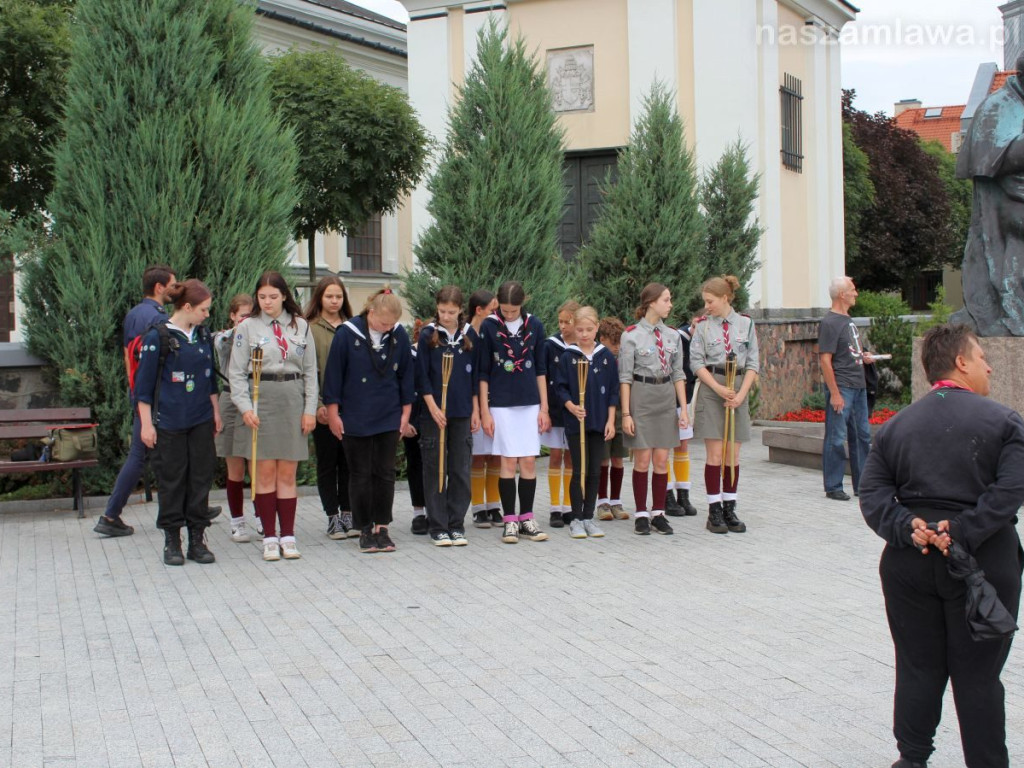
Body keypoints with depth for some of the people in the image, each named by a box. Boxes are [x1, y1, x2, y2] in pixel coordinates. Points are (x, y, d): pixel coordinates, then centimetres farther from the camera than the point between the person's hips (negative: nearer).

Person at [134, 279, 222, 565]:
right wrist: (146, 423, -9)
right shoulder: (158, 337, -10)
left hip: (201, 421, 5)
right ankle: (172, 540, 14)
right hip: (169, 421, -5)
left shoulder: (203, 335, 8)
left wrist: (215, 411, 17)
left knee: (201, 477, 6)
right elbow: (144, 383, -7)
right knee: (171, 479, 3)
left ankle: (197, 539, 14)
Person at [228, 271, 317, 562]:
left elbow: (310, 371, 9)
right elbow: (236, 372, 1)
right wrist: (245, 407, -10)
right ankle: (269, 538, 7)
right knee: (265, 473, 0)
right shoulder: (248, 327, 2)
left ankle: (288, 536, 10)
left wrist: (310, 409, 2)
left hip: (292, 402, 2)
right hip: (260, 400, -1)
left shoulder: (300, 326, 7)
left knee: (287, 474, 4)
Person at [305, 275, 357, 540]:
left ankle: (347, 514, 16)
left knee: (348, 461, 7)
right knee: (327, 463, 4)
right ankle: (333, 518, 11)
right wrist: (317, 404, -13)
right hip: (324, 407, -3)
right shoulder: (310, 329, -1)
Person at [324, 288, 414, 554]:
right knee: (360, 475, 4)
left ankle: (381, 528, 15)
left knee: (385, 473, 5)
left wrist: (405, 413, 7)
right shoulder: (347, 334, -11)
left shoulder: (400, 335, -2)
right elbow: (333, 375, -5)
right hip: (355, 419, -2)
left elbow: (406, 375, 7)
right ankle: (365, 530, 14)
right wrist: (333, 414, -4)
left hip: (389, 419, 2)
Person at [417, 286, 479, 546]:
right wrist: (434, 408, -11)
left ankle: (457, 525, 12)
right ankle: (438, 527, 7)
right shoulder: (428, 335, -1)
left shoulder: (469, 335, 6)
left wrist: (476, 411, 6)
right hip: (433, 413, -2)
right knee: (435, 471, 1)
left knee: (461, 470, 4)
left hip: (462, 413, 2)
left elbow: (474, 376, 10)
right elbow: (422, 376, -3)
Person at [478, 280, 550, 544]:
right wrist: (484, 411, -4)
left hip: (530, 403, 2)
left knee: (529, 461, 1)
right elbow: (483, 371, 0)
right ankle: (510, 520, 6)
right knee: (509, 462, -2)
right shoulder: (489, 326, -3)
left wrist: (544, 408, 5)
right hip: (501, 404, -2)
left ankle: (526, 518, 11)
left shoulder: (534, 326, 3)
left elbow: (540, 369, 8)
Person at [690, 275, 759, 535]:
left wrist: (741, 394, -8)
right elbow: (697, 362, -2)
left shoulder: (746, 324, 5)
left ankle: (730, 509, 13)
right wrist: (720, 389, -12)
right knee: (715, 454, -4)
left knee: (733, 455, 5)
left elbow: (753, 364, 4)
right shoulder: (703, 326, 2)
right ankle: (714, 511, 2)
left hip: (738, 390, 2)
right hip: (711, 390, -2)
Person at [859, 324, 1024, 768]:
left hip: (910, 562, 4)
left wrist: (907, 528, -11)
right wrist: (962, 533, -19)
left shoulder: (896, 425, 7)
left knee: (918, 666, 13)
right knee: (978, 674, 6)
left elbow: (872, 491, -2)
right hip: (983, 563, -3)